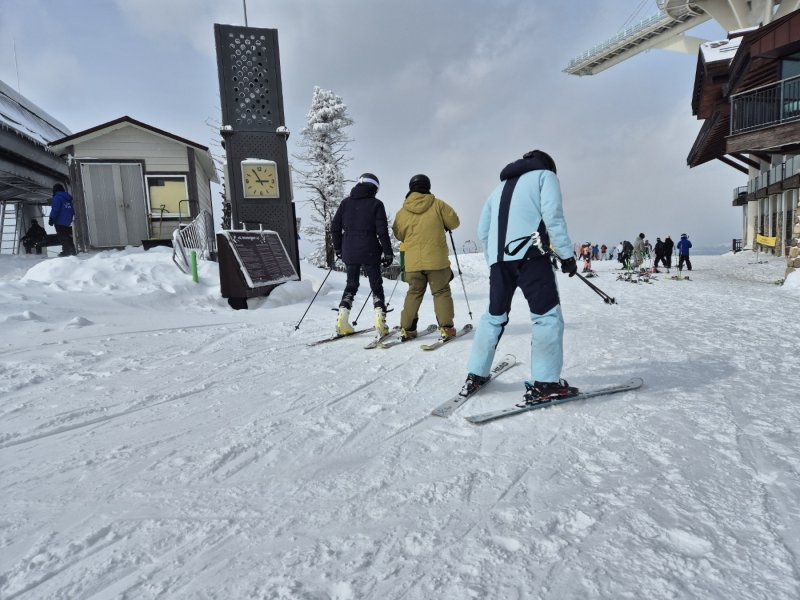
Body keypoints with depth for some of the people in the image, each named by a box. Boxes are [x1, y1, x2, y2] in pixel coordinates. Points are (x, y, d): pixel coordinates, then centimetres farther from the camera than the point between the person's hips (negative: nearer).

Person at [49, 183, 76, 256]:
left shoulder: (57, 197, -9)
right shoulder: (68, 198, 15)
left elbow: (55, 209, -18)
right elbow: (73, 211, 19)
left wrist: (51, 219, -15)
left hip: (60, 222, -8)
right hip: (68, 222, 8)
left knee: (62, 237, -6)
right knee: (69, 237, 12)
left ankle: (66, 251, -10)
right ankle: (72, 251, 12)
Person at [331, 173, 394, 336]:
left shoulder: (346, 202, 8)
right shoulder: (376, 204, -4)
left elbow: (335, 226, 8)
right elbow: (382, 231, -9)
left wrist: (338, 248, 18)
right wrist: (388, 253, -2)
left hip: (349, 252, 4)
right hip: (370, 253, -4)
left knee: (351, 285, 16)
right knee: (376, 286, 7)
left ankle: (342, 322, 7)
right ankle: (380, 322, -1)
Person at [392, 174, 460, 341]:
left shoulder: (402, 211, 4)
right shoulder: (437, 204, -2)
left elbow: (398, 234, 12)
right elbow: (454, 222, 3)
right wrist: (442, 224, 23)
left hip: (413, 262, 3)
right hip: (437, 260, -2)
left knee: (414, 293, 14)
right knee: (441, 292, 8)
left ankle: (407, 329, 12)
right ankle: (446, 328, 2)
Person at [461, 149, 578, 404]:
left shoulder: (501, 186, 30)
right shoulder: (545, 175, 14)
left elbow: (483, 230, 24)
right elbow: (553, 216, -4)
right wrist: (567, 254, -4)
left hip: (498, 258, 6)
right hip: (528, 253, -6)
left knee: (495, 315, 15)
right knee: (547, 314, -3)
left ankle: (475, 375, 18)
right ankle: (544, 384, -7)